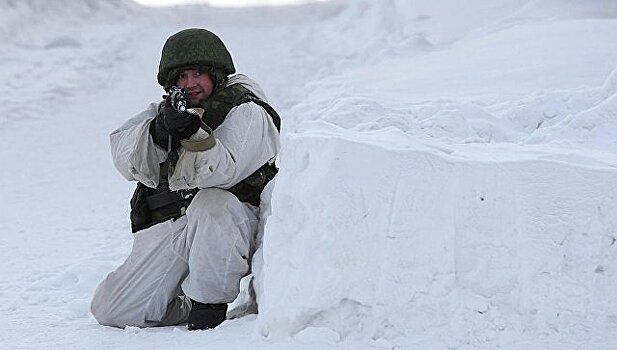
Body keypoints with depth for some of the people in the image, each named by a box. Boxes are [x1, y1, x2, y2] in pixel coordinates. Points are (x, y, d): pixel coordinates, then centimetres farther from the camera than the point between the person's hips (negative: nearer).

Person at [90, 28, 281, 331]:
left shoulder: (247, 111, -2)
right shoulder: (166, 111, 14)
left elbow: (221, 173, -19)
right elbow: (126, 159, -4)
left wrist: (195, 133, -35)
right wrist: (158, 132, -23)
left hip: (229, 223, -5)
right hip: (167, 228, 5)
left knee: (211, 202, -41)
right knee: (110, 311, -5)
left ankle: (209, 302, -22)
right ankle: (184, 306, 22)